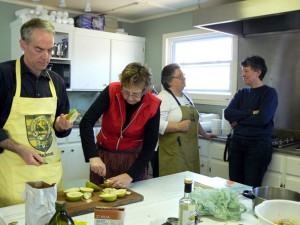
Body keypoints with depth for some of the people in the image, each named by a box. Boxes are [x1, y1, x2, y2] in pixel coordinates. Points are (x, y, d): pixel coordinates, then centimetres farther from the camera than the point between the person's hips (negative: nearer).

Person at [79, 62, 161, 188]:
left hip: (134, 159, 0)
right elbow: (86, 122, -23)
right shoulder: (111, 92, -17)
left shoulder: (153, 106, -16)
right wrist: (93, 156, -35)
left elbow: (149, 146, -13)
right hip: (104, 156, 1)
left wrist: (130, 175, -24)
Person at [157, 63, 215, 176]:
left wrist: (204, 134, 31)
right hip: (173, 153, -8)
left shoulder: (185, 96, 16)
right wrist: (178, 126, -24)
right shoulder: (163, 98, -11)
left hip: (190, 150, 8)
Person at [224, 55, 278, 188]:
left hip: (258, 145, -5)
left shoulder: (269, 93, -3)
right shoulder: (241, 93, 12)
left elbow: (262, 119, -18)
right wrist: (251, 113, -14)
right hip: (237, 142, 5)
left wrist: (238, 120, -7)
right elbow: (228, 113, -3)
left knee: (251, 188, -3)